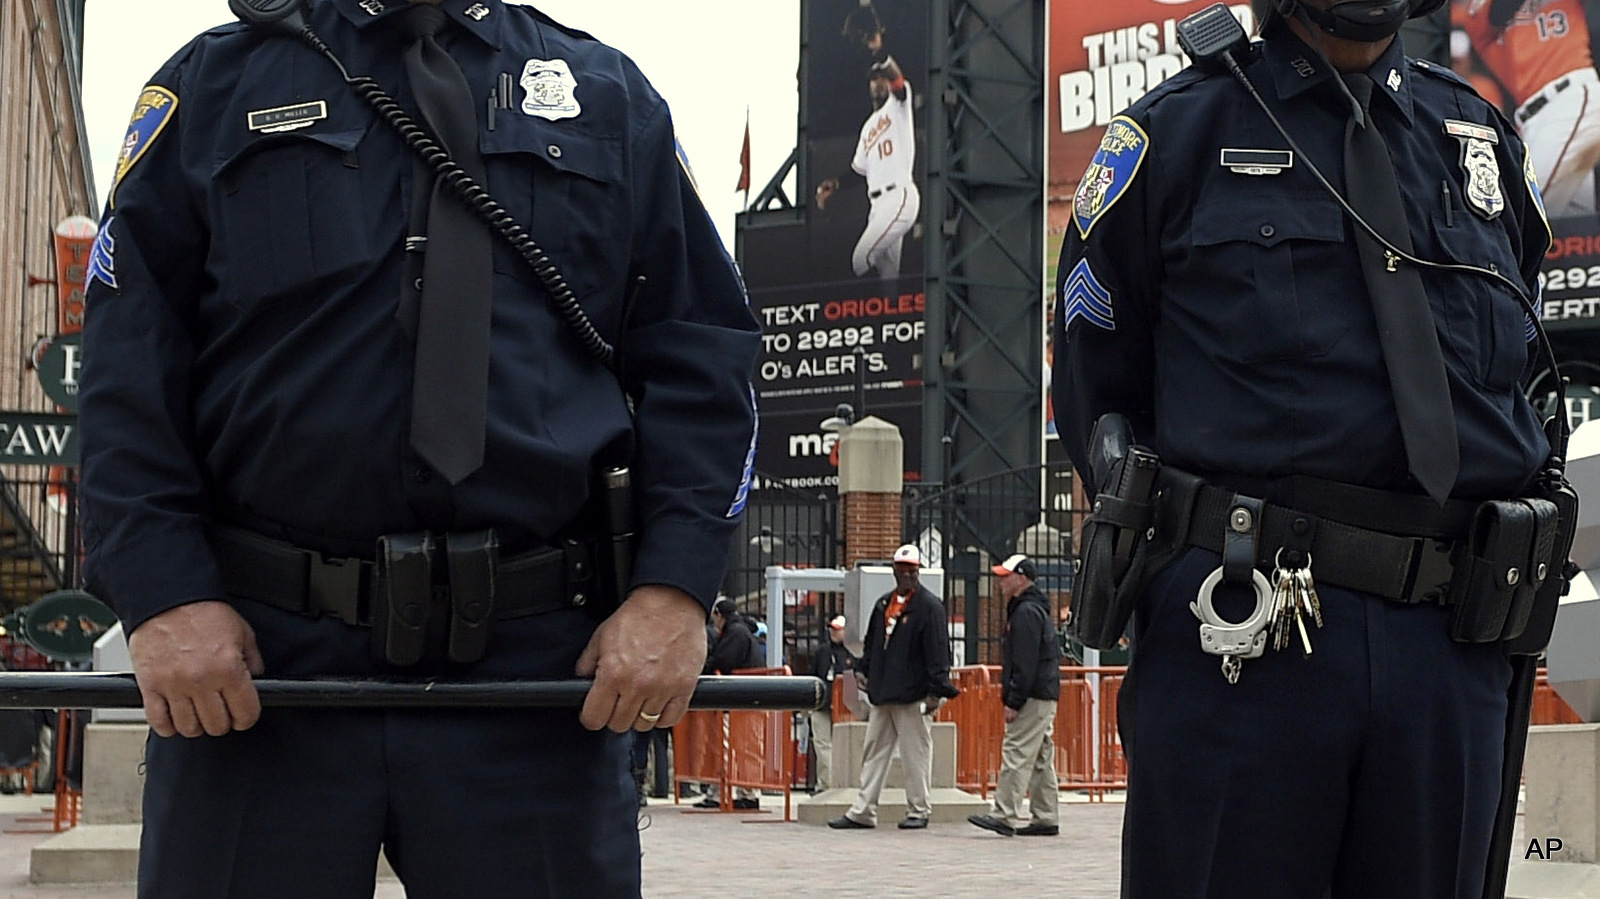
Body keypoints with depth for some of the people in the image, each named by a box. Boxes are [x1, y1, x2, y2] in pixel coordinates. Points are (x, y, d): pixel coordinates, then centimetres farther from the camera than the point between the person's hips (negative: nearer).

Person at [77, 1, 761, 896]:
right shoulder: (215, 84, 13)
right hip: (255, 658, 0)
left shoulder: (607, 95, 16)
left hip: (534, 659, 1)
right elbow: (128, 359, 4)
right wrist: (165, 593, -10)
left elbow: (702, 354, 9)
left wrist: (675, 588, -6)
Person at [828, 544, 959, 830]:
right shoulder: (884, 604, 16)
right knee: (874, 752, 9)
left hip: (914, 696, -7)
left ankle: (918, 810, 7)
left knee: (915, 754, -2)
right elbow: (872, 642, 26)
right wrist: (863, 669, 13)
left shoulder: (929, 606, -6)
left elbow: (938, 650, -11)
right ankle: (862, 812, 13)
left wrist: (936, 691, -17)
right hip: (882, 694, 7)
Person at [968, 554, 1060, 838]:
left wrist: (1013, 701, -20)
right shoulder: (1036, 609, 21)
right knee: (1042, 759, 11)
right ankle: (1045, 819, 13)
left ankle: (1006, 815, -15)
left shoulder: (1026, 612, -13)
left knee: (1016, 754, -12)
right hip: (1046, 697, 11)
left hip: (1033, 698, -11)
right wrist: (1011, 698, 21)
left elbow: (1025, 663, -20)